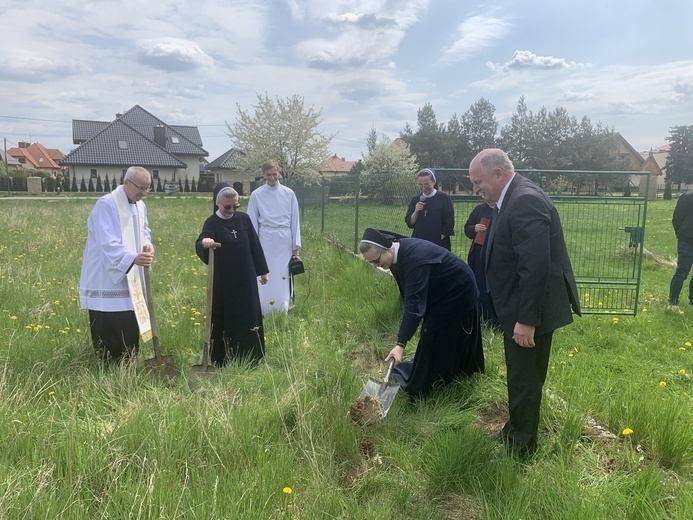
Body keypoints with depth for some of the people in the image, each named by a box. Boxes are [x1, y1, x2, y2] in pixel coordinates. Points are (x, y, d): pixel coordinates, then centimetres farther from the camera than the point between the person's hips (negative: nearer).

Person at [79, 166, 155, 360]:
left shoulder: (140, 206, 9)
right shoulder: (106, 204, -18)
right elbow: (108, 244, -26)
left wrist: (147, 245, -4)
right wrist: (133, 258, -41)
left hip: (130, 279, 8)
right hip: (106, 280, -8)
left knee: (131, 327, 13)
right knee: (108, 331, -3)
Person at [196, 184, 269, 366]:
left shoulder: (244, 219, 3)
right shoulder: (212, 223, -8)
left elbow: (254, 245, 10)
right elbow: (200, 245, -26)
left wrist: (262, 270, 12)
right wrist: (204, 242, -50)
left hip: (246, 278, 4)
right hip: (223, 281, -4)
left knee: (250, 317, 9)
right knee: (224, 319, 2)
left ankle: (250, 358, 25)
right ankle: (223, 360, 16)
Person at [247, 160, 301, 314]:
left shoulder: (289, 193, 3)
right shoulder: (256, 194, 1)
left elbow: (295, 220, 5)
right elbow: (253, 222, 4)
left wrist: (296, 245, 3)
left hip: (285, 240, 1)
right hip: (266, 240, 0)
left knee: (283, 276, 4)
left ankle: (283, 312, 14)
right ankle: (264, 312, 14)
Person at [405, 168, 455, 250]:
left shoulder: (444, 198, -4)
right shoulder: (415, 199, 7)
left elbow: (449, 224, -4)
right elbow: (409, 224, 5)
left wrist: (439, 238, -9)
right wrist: (416, 212, -11)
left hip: (439, 244, -3)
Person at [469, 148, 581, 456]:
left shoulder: (524, 201, -23)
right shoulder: (515, 197, 8)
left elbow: (536, 266, -28)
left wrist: (526, 320, -25)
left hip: (530, 312, -10)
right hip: (520, 308, 10)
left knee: (524, 380, 6)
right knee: (520, 376, 23)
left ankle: (521, 446, 24)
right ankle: (516, 431, 41)